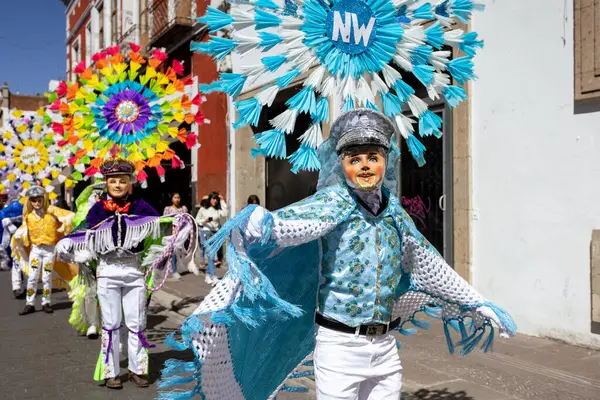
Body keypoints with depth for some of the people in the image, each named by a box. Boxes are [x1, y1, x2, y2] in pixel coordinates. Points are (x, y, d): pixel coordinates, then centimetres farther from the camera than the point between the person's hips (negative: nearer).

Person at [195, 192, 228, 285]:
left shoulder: (218, 210, 7)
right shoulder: (203, 209, 4)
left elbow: (224, 214, -14)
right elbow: (197, 220, 10)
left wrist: (222, 201, -7)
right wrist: (205, 220, -10)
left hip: (216, 233, 3)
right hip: (205, 233, -3)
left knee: (211, 255, 10)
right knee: (211, 255, -15)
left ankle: (208, 276, 24)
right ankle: (214, 277, -20)